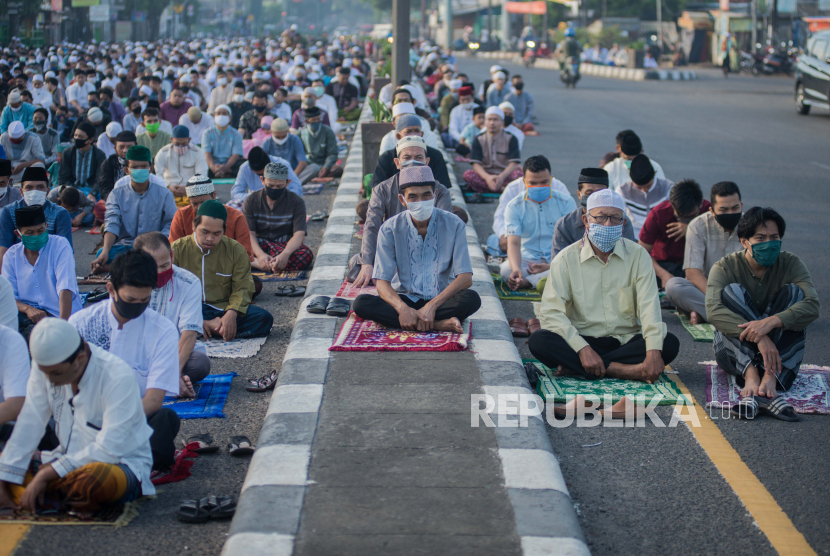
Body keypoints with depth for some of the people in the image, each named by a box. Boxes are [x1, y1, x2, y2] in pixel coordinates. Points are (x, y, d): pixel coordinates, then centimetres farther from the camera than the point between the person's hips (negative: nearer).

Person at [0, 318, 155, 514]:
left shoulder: (117, 376, -23)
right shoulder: (46, 365, -5)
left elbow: (109, 450, -27)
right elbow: (28, 426, -5)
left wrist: (48, 473, -27)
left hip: (121, 464, -6)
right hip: (69, 459, 6)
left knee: (100, 478, -41)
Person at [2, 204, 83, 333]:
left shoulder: (60, 245, -4)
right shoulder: (11, 255, 7)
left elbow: (65, 289, -16)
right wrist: (27, 309, -22)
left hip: (58, 313, -3)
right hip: (27, 314, 3)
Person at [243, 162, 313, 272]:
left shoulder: (296, 202, -1)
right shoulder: (251, 201, 2)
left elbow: (299, 234, -12)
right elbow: (249, 233, -9)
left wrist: (285, 254, -34)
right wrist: (260, 254, -30)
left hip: (286, 246, 0)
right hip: (258, 246, 0)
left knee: (307, 255, -35)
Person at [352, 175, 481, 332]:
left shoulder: (454, 225, -6)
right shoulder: (390, 229, -5)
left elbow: (465, 278, -12)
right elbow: (382, 281, -10)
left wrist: (431, 306, -25)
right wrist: (403, 308, -30)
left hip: (441, 300, -1)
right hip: (406, 300, 2)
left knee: (472, 299, -32)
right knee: (360, 303, -28)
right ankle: (438, 324, -31)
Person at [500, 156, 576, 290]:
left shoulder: (566, 202, 0)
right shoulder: (514, 206, 0)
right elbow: (513, 243, -11)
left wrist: (553, 266, -24)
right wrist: (516, 269, -33)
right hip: (527, 260, 0)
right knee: (506, 269, -34)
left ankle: (526, 282, -24)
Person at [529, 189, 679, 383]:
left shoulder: (638, 255, 3)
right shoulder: (566, 259, -1)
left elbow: (649, 306, -9)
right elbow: (552, 312, -12)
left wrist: (654, 352, -27)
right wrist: (583, 349, -27)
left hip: (627, 340, 2)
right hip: (583, 339, -1)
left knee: (669, 343, -27)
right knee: (538, 341, -29)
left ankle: (573, 367, -28)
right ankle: (624, 370, -32)